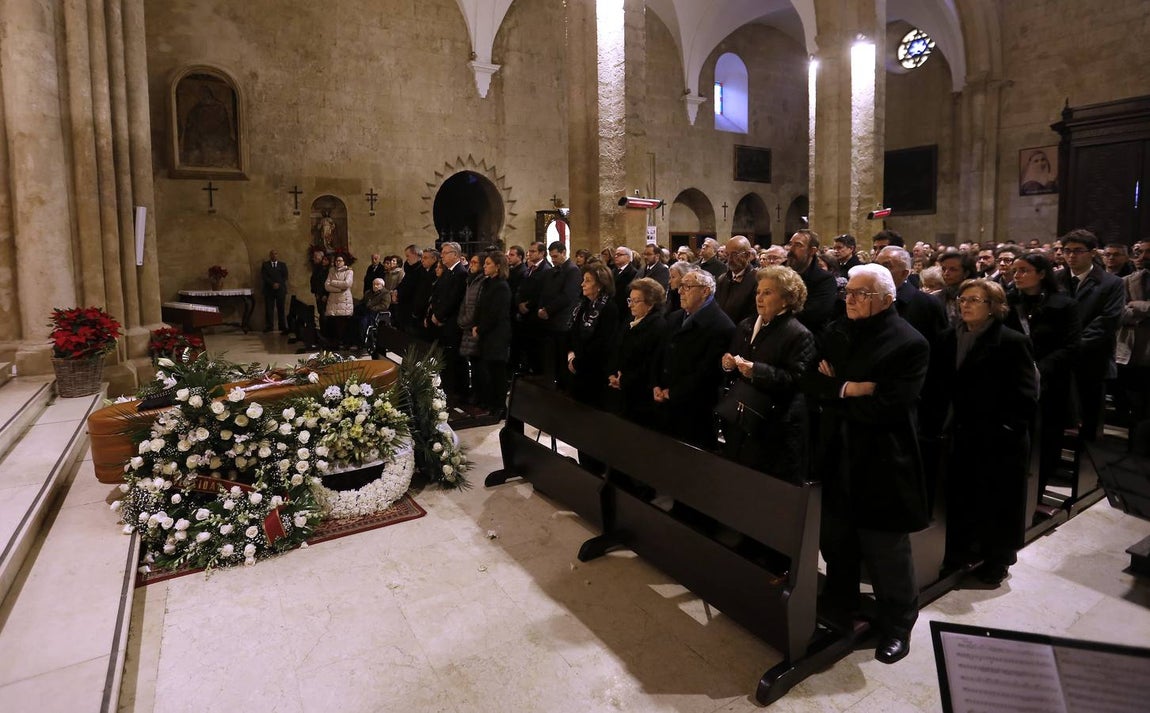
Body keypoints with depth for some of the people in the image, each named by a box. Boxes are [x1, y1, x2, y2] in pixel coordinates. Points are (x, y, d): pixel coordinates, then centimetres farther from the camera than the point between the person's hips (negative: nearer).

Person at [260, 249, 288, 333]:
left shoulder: (283, 264, 13)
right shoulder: (265, 264, 10)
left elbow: (285, 276, 5)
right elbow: (264, 276, -1)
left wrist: (278, 284, -9)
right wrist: (273, 284, -13)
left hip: (280, 289, 0)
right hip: (269, 289, 0)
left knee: (281, 309, -2)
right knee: (268, 309, -3)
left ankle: (282, 326, 0)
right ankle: (268, 326, 0)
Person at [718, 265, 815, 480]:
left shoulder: (799, 335, -9)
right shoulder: (745, 326, 14)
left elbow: (796, 380, -17)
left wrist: (757, 370, -25)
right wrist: (728, 364, -2)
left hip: (773, 426, -6)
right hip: (738, 421, 7)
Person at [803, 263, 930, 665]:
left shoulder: (910, 344, -13)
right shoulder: (836, 333, 7)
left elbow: (887, 406, -22)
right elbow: (809, 380, -1)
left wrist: (834, 393, -14)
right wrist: (847, 388, -18)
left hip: (881, 463, -6)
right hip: (837, 456, 6)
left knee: (886, 550, 10)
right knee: (836, 541, 21)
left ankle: (897, 624, 32)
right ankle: (839, 606, 43)